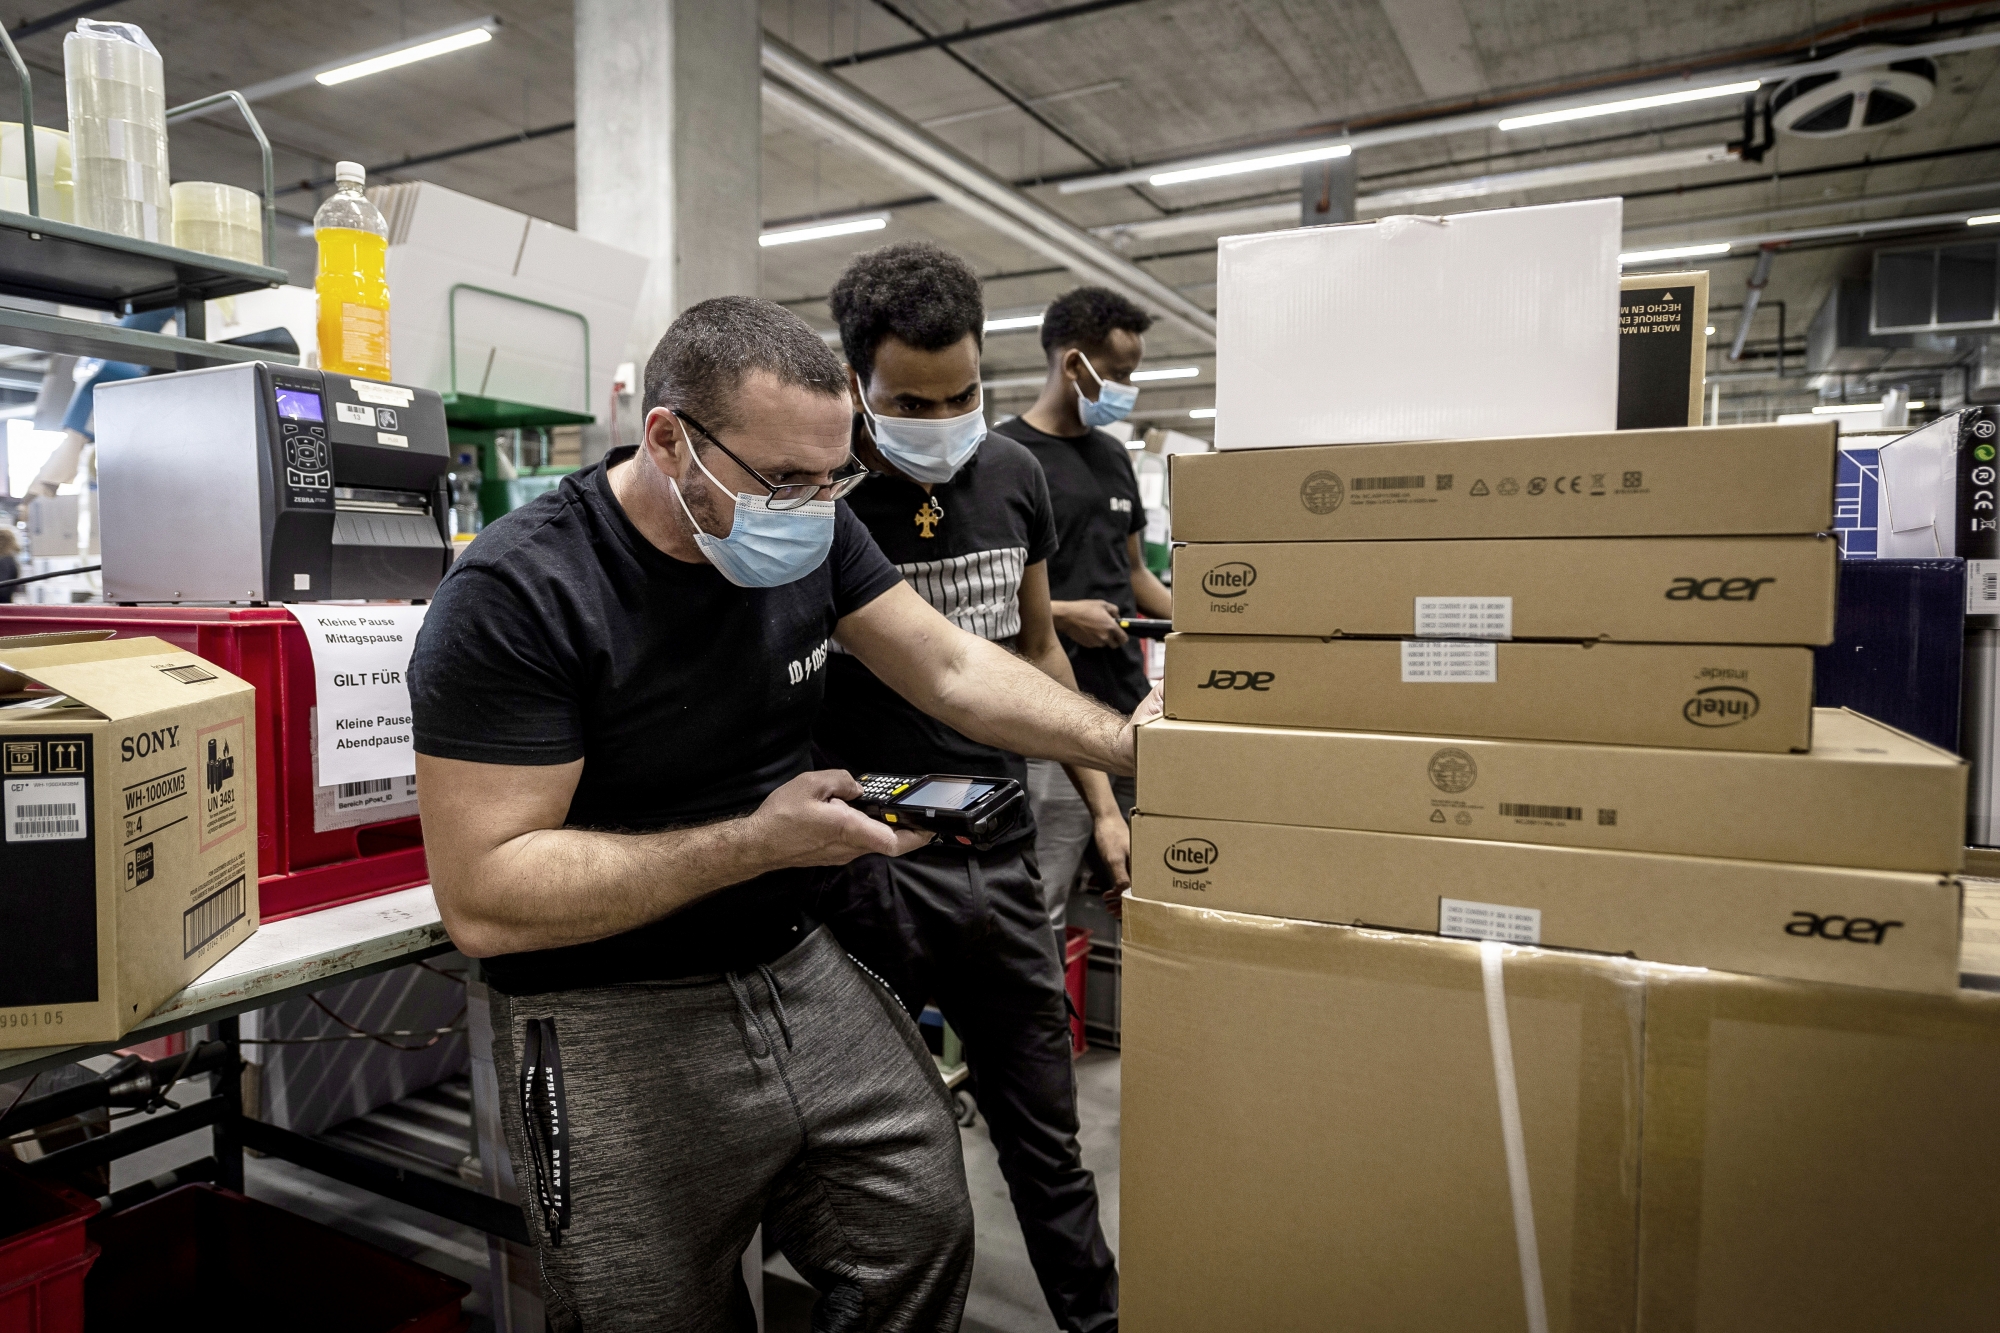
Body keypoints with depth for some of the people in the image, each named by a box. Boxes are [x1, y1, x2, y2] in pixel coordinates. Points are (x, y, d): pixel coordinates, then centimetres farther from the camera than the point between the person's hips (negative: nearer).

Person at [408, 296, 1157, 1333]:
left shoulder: (813, 533, -3)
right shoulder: (515, 595, -21)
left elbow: (953, 671, 2)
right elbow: (481, 897, -23)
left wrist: (1135, 746, -9)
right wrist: (759, 841, -24)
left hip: (799, 970, 5)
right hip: (614, 1025, -5)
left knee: (927, 1234, 8)